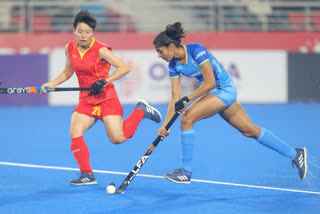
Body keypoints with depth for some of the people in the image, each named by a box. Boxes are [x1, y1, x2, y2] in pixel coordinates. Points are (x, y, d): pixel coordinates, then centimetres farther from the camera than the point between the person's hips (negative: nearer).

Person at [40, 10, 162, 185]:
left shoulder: (100, 50, -16)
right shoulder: (70, 49, 2)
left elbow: (124, 68, -19)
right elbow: (67, 72, 19)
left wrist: (104, 81, -27)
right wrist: (52, 83, 5)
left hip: (106, 99, -5)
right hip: (86, 100, 5)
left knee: (118, 138, -12)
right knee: (75, 133, -15)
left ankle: (141, 110, 15)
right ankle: (87, 175, -6)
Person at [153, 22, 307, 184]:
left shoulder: (196, 50, -23)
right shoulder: (174, 66, 0)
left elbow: (210, 83, -25)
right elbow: (175, 98, 0)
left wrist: (187, 99, -28)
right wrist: (165, 125, -7)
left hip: (224, 90, -9)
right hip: (214, 92, 9)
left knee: (187, 118, -21)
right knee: (250, 131, 14)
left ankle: (185, 172, -14)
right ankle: (295, 154, 26)